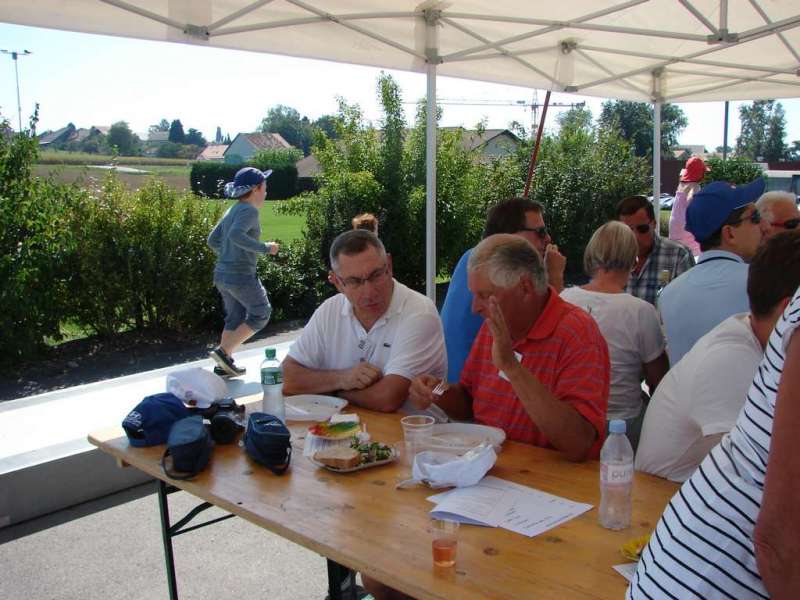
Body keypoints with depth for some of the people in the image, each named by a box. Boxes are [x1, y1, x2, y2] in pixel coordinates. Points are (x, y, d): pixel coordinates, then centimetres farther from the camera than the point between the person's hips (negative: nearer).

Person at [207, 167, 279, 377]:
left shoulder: (231, 211, 14)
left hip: (222, 273, 9)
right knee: (260, 314, 3)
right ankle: (223, 351, -2)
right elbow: (236, 235, -29)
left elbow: (212, 240, 16)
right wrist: (264, 248, -21)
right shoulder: (249, 211, -12)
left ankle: (223, 365, 20)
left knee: (235, 317, 17)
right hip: (241, 275, -9)